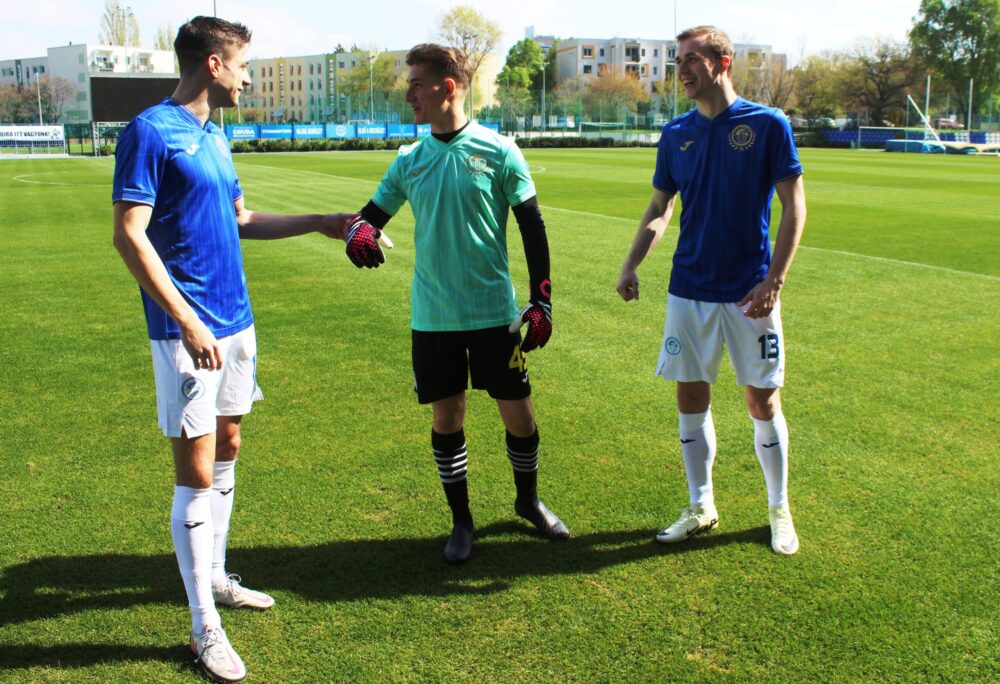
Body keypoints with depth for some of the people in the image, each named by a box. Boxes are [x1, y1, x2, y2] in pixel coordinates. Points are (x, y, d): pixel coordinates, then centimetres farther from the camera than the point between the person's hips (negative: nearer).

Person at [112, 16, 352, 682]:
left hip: (235, 320, 9)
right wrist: (185, 320, -23)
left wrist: (318, 222, 24)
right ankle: (205, 628, 7)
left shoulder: (215, 137, 14)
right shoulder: (150, 131, -12)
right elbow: (130, 235, -17)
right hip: (189, 329, -9)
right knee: (197, 471, -4)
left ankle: (213, 575, 33)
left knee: (227, 450, 16)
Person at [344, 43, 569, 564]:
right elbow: (375, 211, 11)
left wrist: (541, 300, -4)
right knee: (447, 418, 9)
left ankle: (528, 501, 32)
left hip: (494, 312, -2)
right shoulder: (410, 159, 4)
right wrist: (359, 231, -14)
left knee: (518, 414, 6)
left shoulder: (498, 151, -5)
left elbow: (532, 227, -1)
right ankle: (462, 521, 26)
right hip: (433, 317, 3)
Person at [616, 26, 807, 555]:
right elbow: (659, 208, 13)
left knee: (763, 401, 5)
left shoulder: (767, 125, -6)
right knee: (691, 397, 9)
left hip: (749, 291, -4)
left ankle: (779, 510, 24)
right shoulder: (676, 133, 6)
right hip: (689, 289, 4)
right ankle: (701, 507, 25)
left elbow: (794, 205, -6)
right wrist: (630, 266, -1)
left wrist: (774, 280, -14)